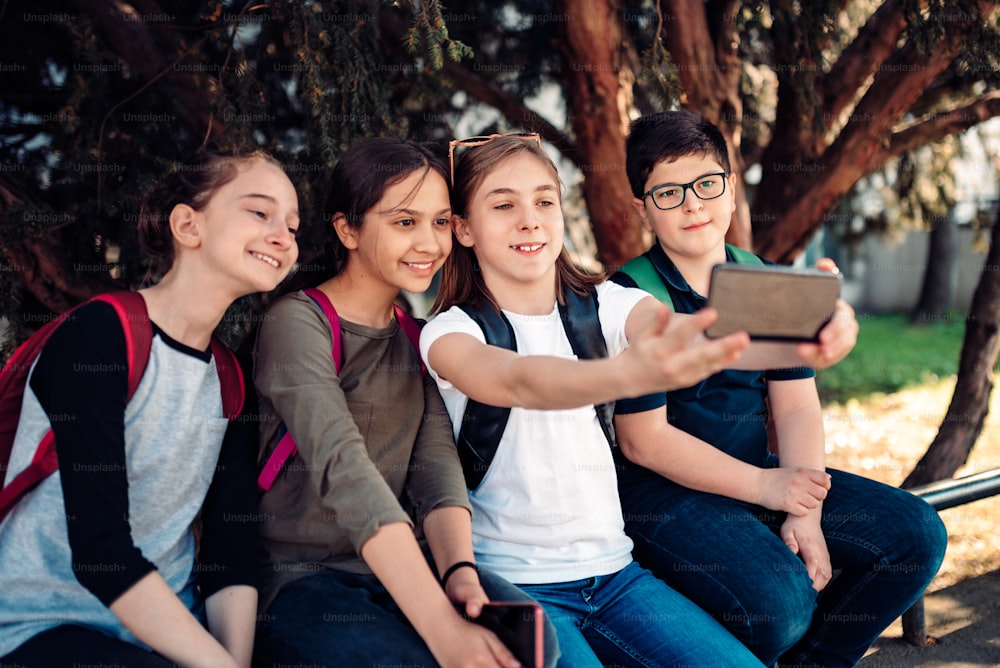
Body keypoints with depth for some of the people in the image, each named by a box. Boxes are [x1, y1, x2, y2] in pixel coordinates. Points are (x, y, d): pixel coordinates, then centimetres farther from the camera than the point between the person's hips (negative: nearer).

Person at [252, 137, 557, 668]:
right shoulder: (297, 322, -11)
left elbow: (436, 461, 0)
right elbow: (344, 469, -26)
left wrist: (460, 570, -22)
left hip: (401, 566, 5)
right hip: (299, 579, -5)